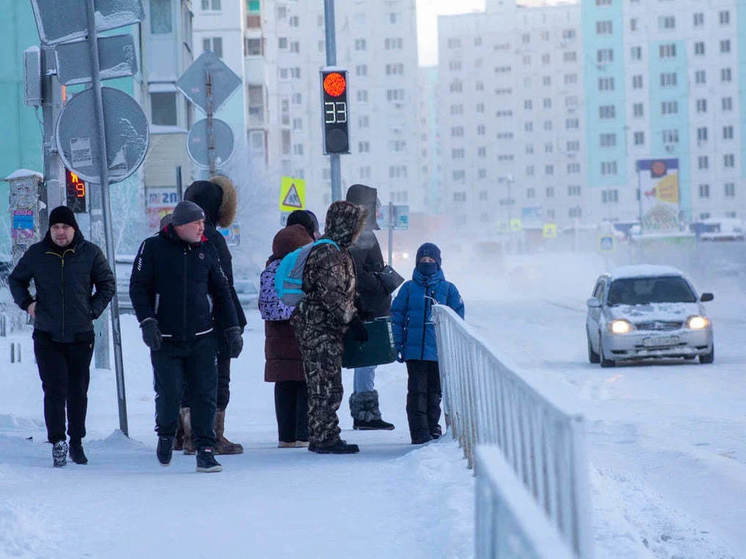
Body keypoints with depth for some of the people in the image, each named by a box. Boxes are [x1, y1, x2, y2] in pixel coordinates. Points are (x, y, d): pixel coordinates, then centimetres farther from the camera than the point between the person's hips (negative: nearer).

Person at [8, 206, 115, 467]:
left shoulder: (90, 253, 1)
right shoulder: (36, 254, 3)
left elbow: (107, 284, 13)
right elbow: (16, 280, 19)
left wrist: (93, 310, 1)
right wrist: (27, 303, 3)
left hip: (80, 337, 0)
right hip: (47, 336, 0)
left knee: (78, 392, 6)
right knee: (55, 390, -10)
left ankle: (76, 443, 17)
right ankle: (57, 441, -5)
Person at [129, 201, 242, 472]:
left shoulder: (207, 251, 10)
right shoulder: (153, 248, -1)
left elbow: (221, 292, 16)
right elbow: (139, 287, -2)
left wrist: (232, 329, 12)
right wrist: (147, 322, -13)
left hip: (202, 338, 3)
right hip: (165, 339, -3)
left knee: (205, 396, -3)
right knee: (169, 394, -3)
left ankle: (205, 450, 3)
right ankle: (165, 435, 26)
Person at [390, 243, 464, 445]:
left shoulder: (448, 289, 6)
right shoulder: (409, 288, 6)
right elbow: (397, 316, 7)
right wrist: (398, 345, 1)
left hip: (439, 350, 1)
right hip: (414, 350, -1)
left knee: (434, 391, 10)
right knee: (417, 391, -7)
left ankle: (433, 429, 23)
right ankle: (419, 433, -6)